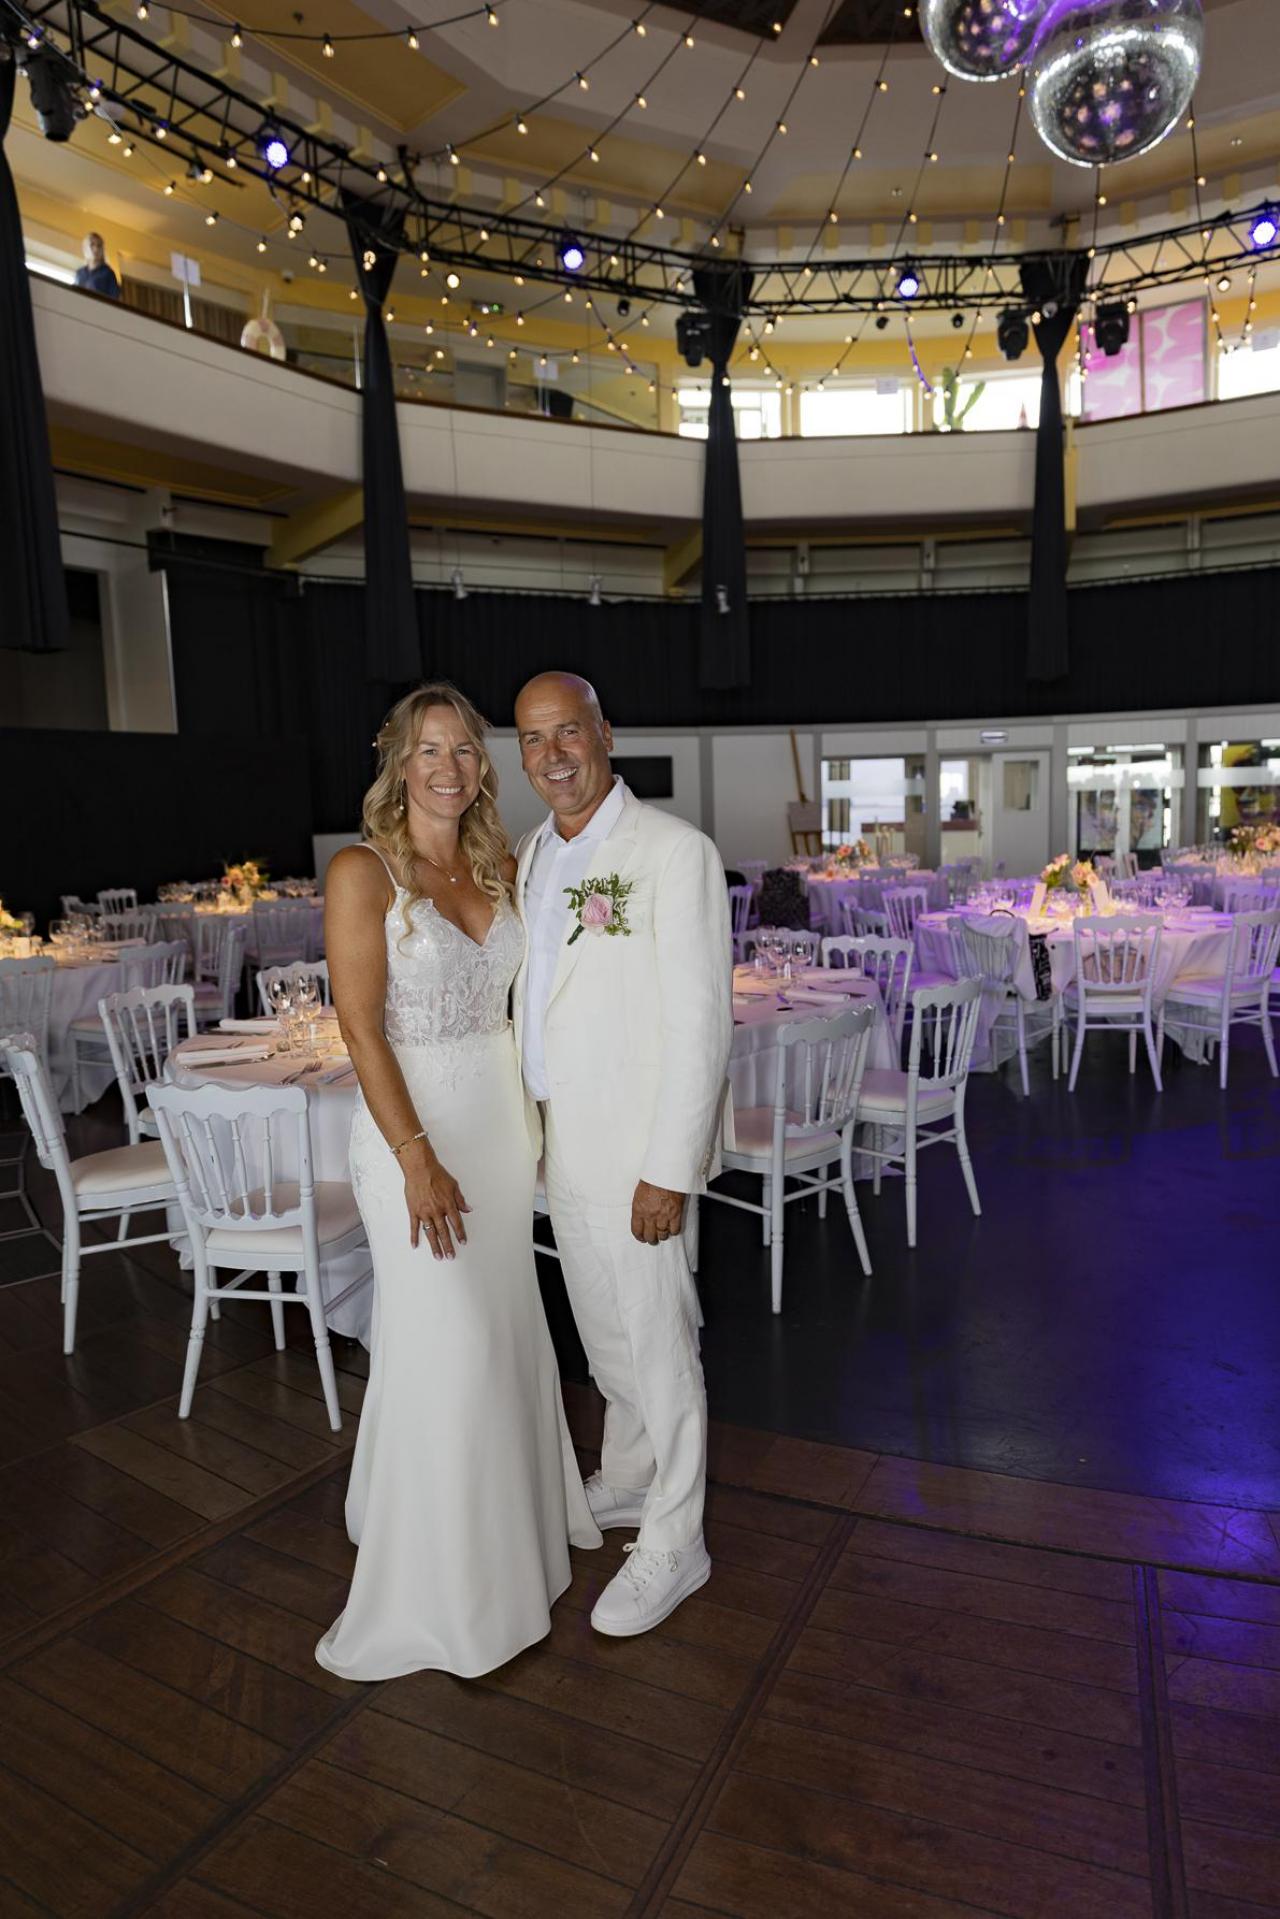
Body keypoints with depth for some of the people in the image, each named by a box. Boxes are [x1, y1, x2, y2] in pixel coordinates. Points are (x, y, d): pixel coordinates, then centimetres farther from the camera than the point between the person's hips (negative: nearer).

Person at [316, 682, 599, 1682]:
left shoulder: (501, 867, 6)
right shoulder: (364, 870, -12)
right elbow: (362, 1027, -16)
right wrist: (417, 1159, -18)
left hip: (499, 1115, 6)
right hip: (411, 1122, -6)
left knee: (508, 1327, 17)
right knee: (446, 1343, -1)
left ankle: (511, 1517, 41)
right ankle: (442, 1571, 22)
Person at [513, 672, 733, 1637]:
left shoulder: (674, 851, -16)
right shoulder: (535, 855, 9)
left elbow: (701, 1021, -19)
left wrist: (670, 1170, -20)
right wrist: (530, 1123, 14)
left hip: (636, 1150, -7)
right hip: (560, 1143, 8)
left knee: (658, 1341, 7)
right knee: (603, 1331, 23)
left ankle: (674, 1542, 28)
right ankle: (628, 1480, 46)